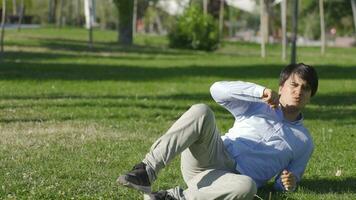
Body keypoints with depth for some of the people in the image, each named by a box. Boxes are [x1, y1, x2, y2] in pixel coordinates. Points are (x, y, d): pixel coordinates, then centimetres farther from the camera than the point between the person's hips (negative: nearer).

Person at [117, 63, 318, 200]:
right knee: (201, 111, -32)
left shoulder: (304, 143, 21)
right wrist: (261, 91, -9)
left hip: (231, 178, 0)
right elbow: (217, 89, 3)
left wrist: (290, 182, -1)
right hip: (213, 154, 0)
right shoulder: (256, 106, 18)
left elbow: (291, 177, 25)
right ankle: (147, 170, -40)